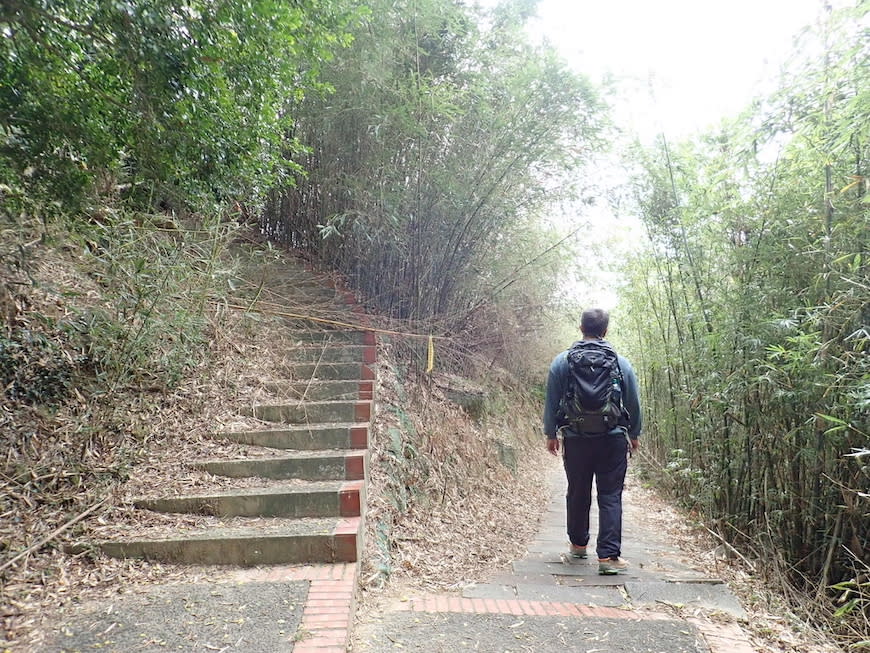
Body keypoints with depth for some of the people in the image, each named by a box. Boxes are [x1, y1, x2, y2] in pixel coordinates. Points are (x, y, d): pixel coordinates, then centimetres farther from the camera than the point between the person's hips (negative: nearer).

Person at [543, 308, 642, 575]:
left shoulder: (562, 362, -3)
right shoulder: (621, 363, -1)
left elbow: (551, 402, 1)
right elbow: (634, 404, 7)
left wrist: (551, 434, 12)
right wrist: (633, 434, 20)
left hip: (575, 440, 1)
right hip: (613, 440, -1)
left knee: (578, 493, 15)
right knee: (611, 497, 3)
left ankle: (578, 543, 32)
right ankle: (609, 555, -1)